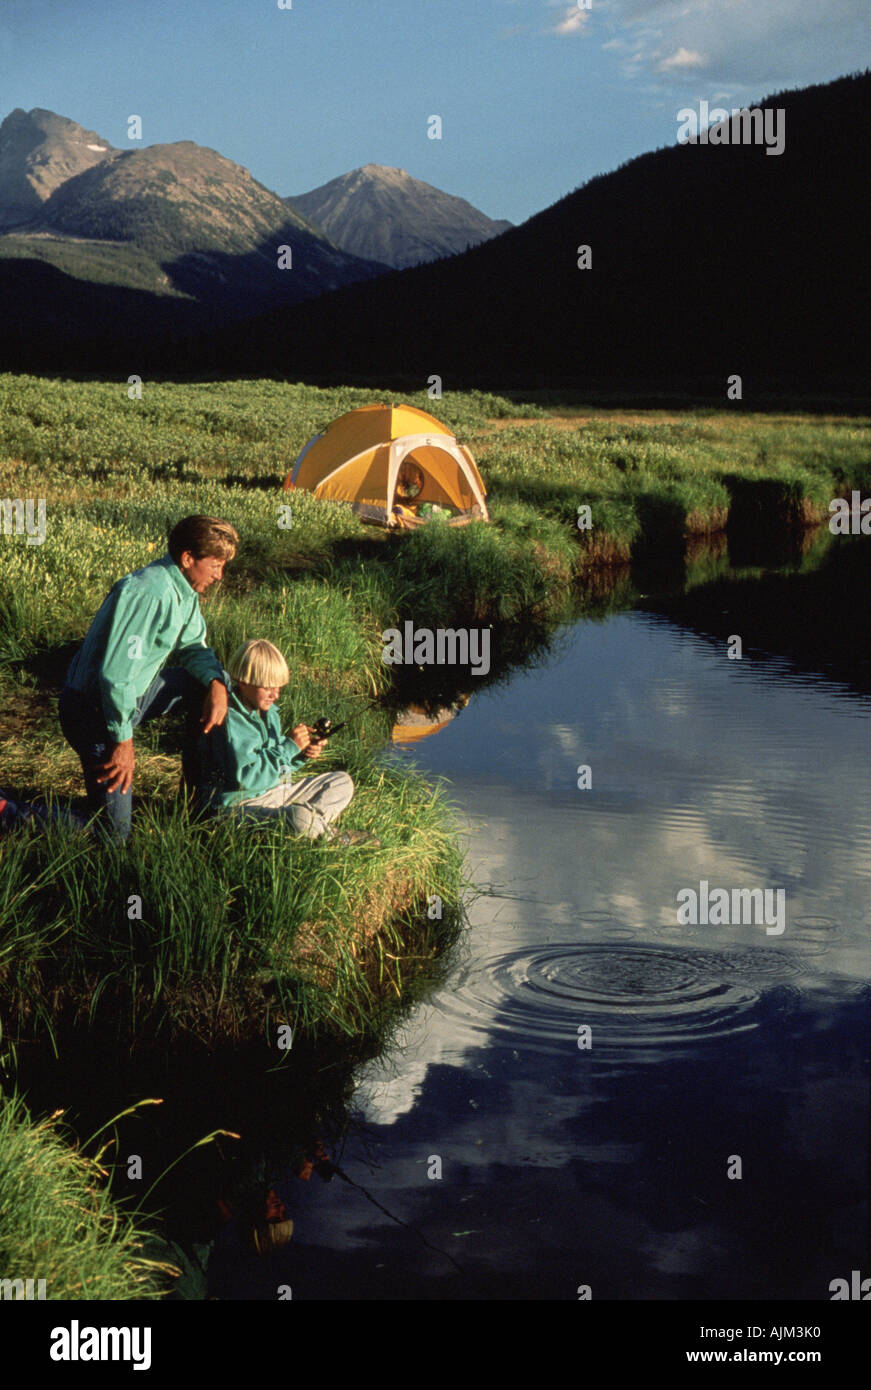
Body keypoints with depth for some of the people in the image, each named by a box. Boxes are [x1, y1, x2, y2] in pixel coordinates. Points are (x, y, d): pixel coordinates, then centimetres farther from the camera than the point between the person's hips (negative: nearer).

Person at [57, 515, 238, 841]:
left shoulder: (185, 591, 3)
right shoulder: (150, 593, -28)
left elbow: (193, 647, 17)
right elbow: (116, 673, -31)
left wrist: (217, 685, -4)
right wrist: (123, 740, -24)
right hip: (94, 706, -10)